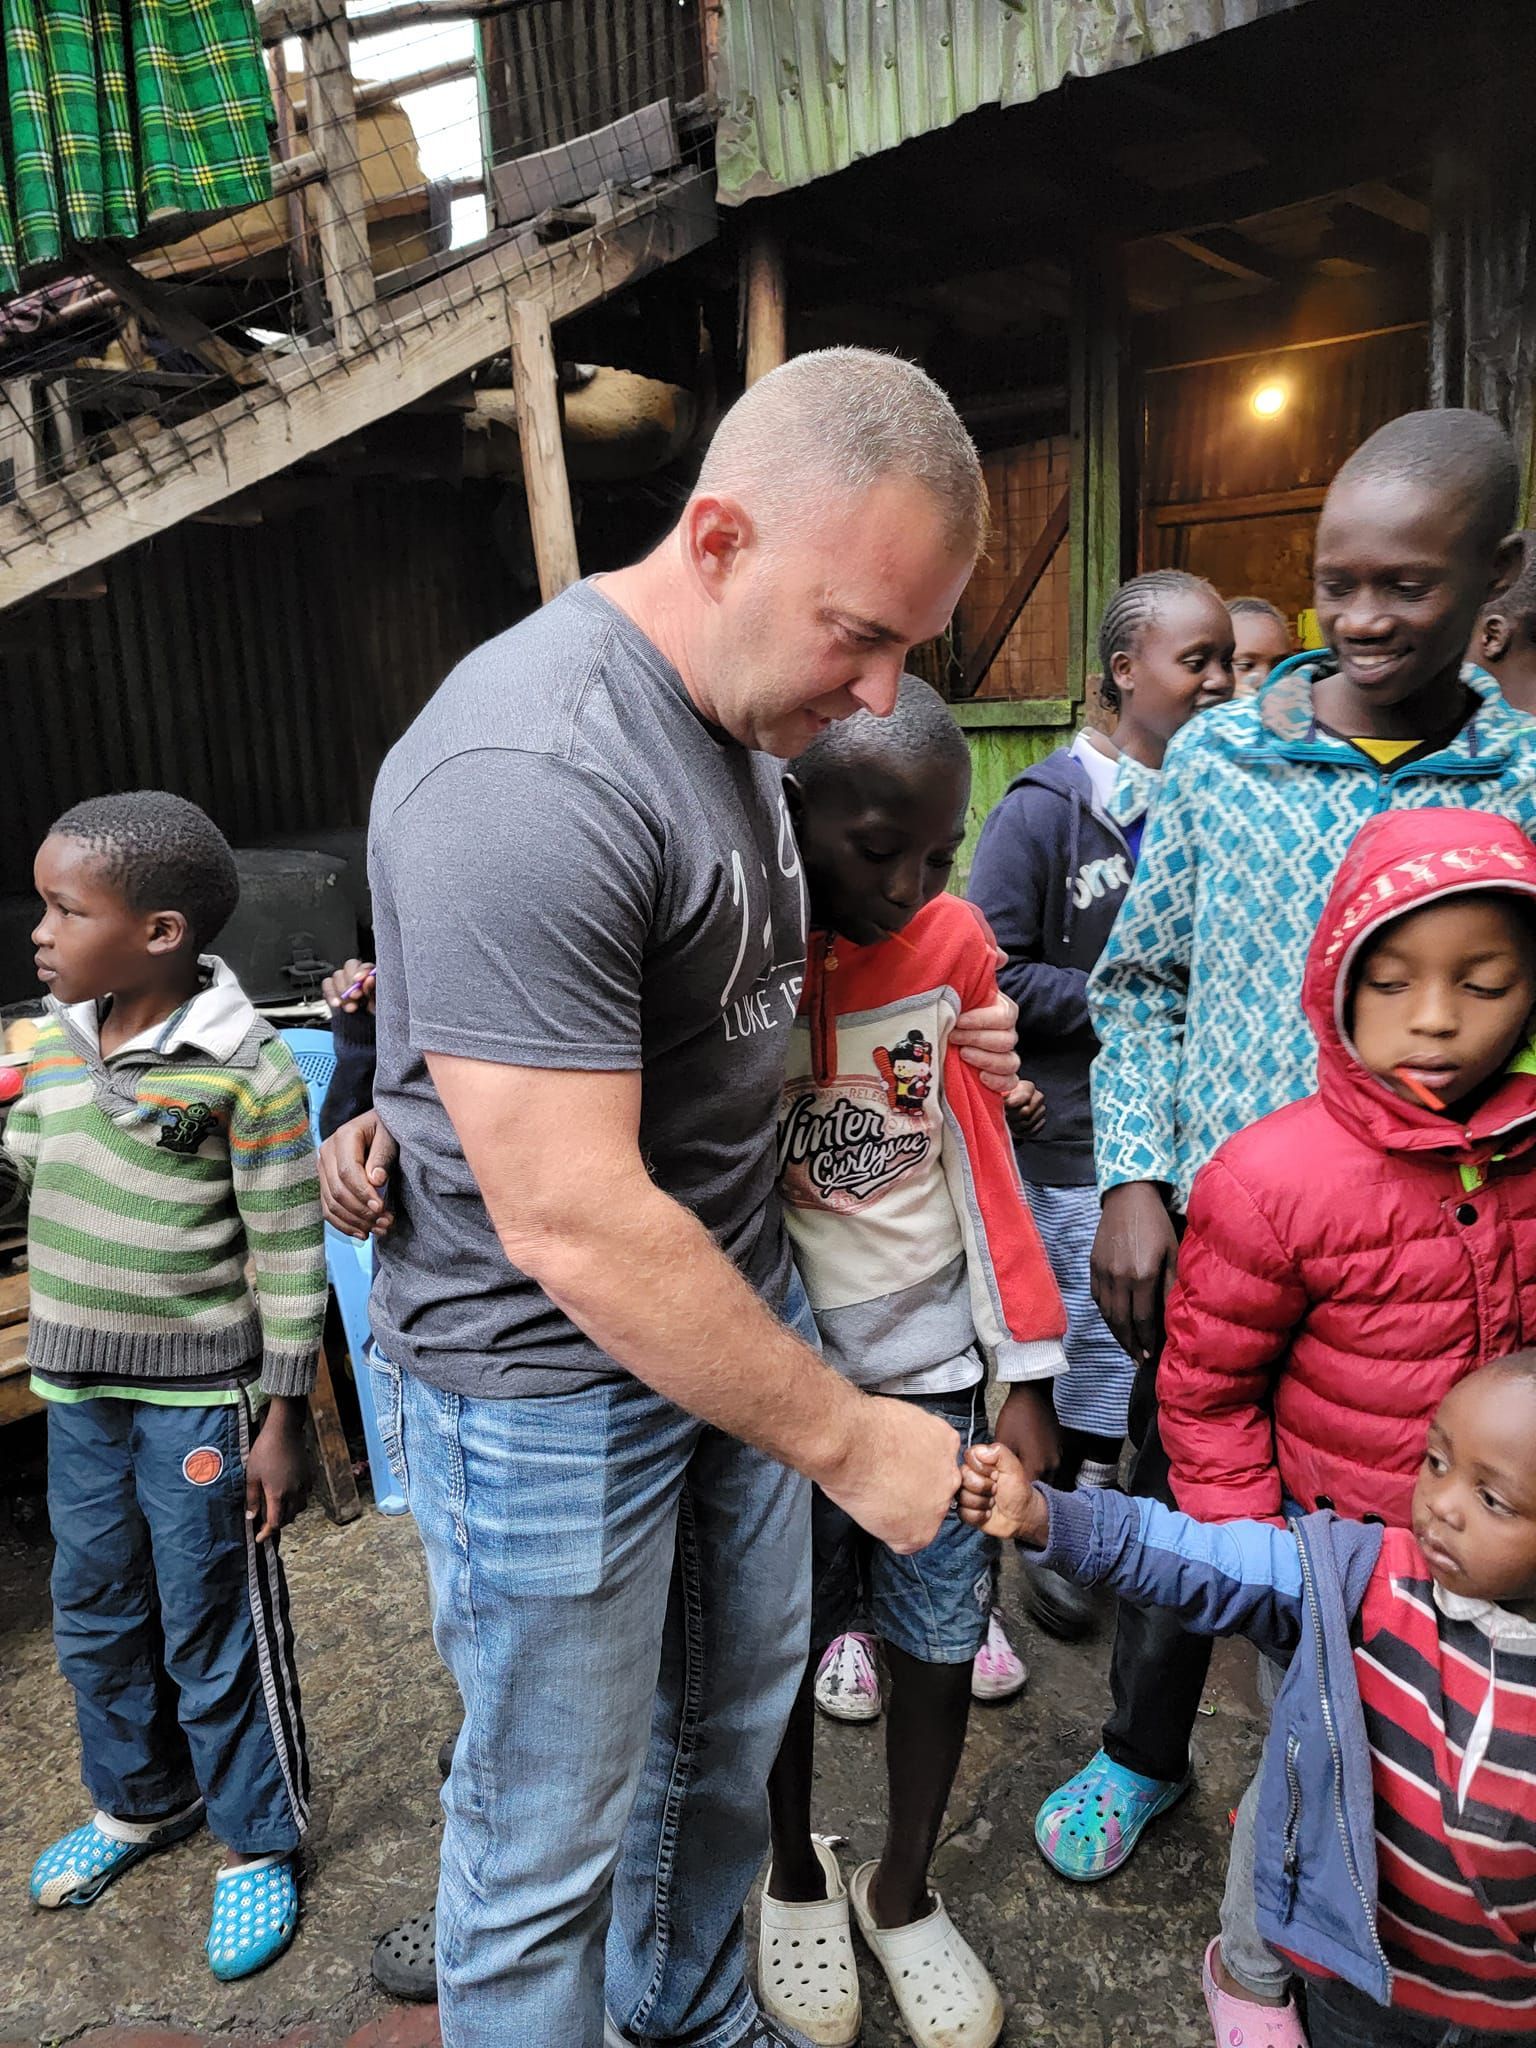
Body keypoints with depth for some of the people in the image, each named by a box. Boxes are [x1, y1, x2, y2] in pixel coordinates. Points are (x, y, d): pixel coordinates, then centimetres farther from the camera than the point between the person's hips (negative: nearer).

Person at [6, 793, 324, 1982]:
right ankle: (139, 1801, 47)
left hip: (198, 1403, -7)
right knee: (95, 1617, 23)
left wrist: (283, 1418, -13)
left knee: (215, 1635, 8)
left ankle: (257, 1844, 31)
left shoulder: (247, 1071, -19)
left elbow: (290, 1259, -15)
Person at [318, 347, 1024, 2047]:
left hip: (734, 1314, 9)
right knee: (554, 1832, 12)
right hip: (551, 1382, -9)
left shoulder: (739, 706, 4)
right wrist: (846, 1438, -18)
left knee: (736, 1716, 26)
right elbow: (573, 1230, -28)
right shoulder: (532, 779, -28)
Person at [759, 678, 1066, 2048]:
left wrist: (1027, 1376, 5)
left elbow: (980, 1164, 3)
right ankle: (797, 1876, 44)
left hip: (934, 1359, 3)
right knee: (782, 1648, 12)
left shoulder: (953, 942, -2)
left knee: (942, 1642, 12)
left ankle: (904, 1892, 41)